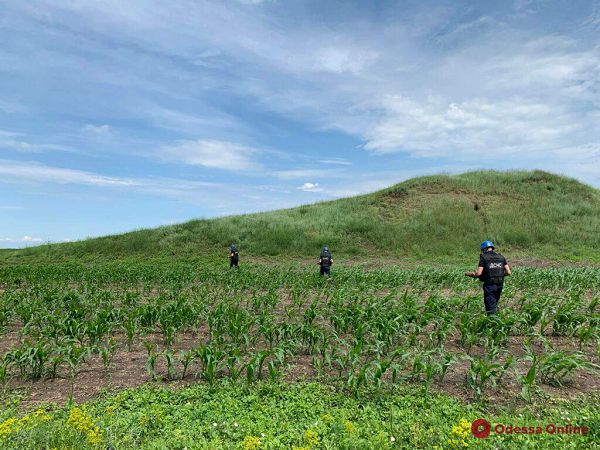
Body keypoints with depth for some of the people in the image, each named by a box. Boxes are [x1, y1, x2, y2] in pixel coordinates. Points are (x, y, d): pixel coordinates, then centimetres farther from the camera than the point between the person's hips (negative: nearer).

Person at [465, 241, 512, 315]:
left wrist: (468, 274, 2)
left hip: (489, 285, -5)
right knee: (494, 305, 22)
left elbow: (478, 273, -15)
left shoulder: (484, 257, -6)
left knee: (491, 309, 0)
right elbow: (509, 273, 3)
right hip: (500, 285, 5)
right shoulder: (501, 257, 8)